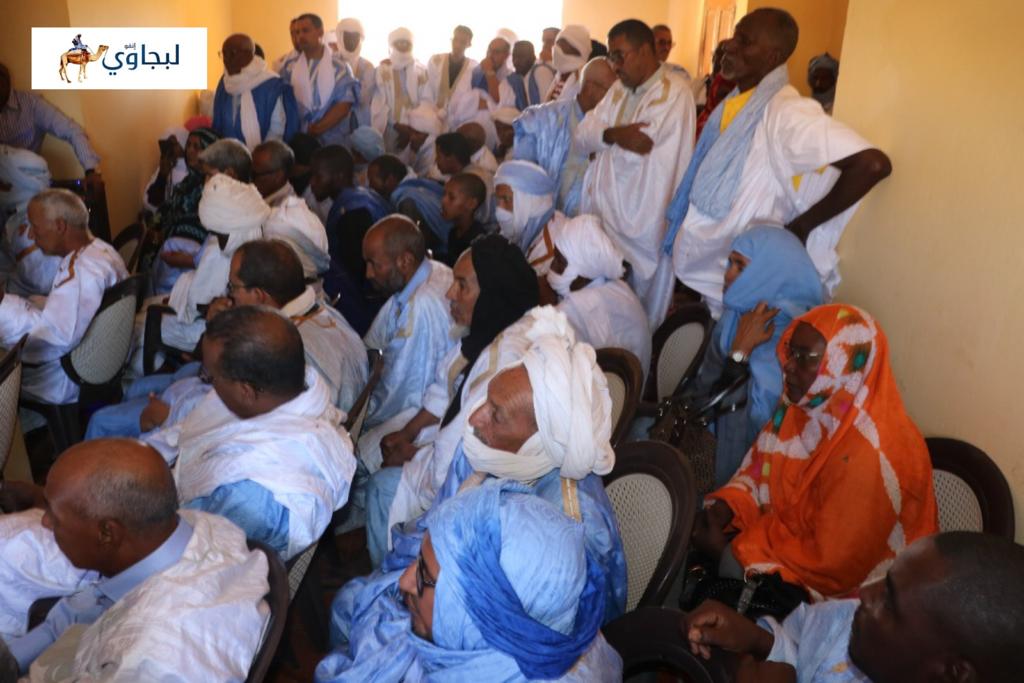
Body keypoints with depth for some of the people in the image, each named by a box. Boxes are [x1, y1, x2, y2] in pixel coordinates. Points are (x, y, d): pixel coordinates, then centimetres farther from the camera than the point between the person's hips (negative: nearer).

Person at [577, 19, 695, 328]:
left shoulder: (673, 91, -13)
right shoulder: (620, 88, 14)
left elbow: (632, 152, -20)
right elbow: (583, 134, 4)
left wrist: (607, 136, -1)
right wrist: (613, 134, -16)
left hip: (645, 220, -7)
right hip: (610, 211, 7)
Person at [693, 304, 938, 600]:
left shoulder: (871, 454, -30)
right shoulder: (807, 408, -5)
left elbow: (828, 562, -26)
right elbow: (761, 469, 7)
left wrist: (727, 553, -21)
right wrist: (724, 507, -13)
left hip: (835, 591, -7)